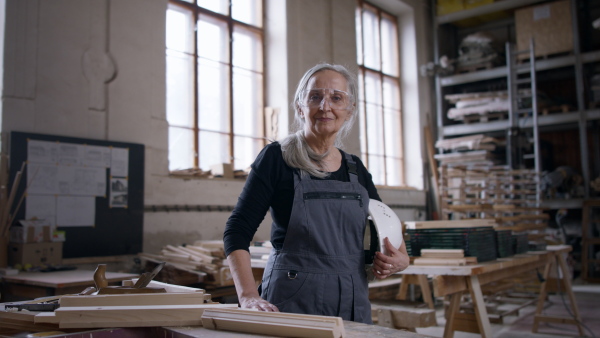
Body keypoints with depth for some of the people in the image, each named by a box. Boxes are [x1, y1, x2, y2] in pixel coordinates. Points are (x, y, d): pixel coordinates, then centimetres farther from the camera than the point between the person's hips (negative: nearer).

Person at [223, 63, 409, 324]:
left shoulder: (357, 170, 8)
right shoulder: (277, 158, -6)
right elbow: (237, 231, -10)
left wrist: (401, 259, -2)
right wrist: (248, 296, -22)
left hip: (353, 305, 5)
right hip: (292, 303, -4)